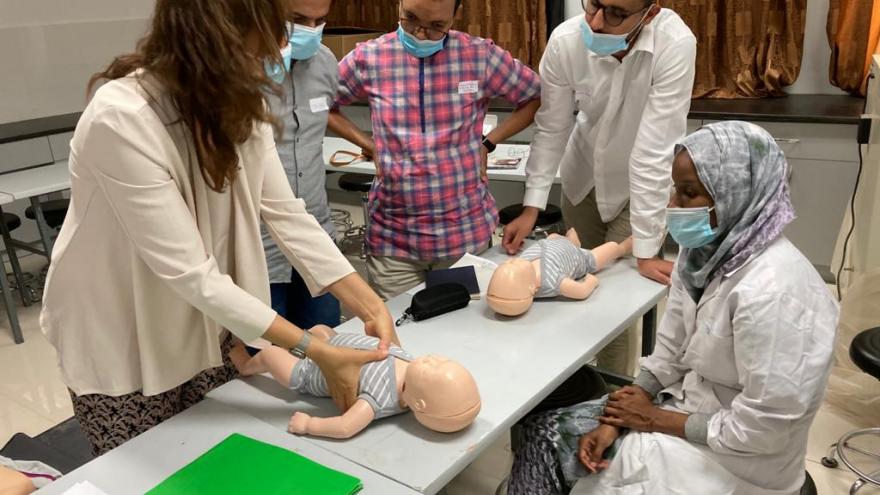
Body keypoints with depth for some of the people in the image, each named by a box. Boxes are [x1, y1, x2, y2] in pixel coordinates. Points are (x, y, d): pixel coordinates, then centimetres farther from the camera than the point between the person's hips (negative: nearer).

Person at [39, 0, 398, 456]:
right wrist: (317, 353, -31)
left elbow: (284, 212, -8)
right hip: (119, 344, -6)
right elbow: (190, 273, -31)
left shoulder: (238, 103, -8)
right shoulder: (121, 120, -31)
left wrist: (371, 306, -15)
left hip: (204, 327, 6)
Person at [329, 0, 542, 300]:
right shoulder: (369, 58, -3)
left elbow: (537, 98, 8)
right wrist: (371, 147, 1)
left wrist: (487, 144, 0)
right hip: (392, 237, 0)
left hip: (466, 231, 0)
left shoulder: (480, 56, -4)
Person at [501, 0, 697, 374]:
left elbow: (654, 149, -33)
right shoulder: (565, 40, -23)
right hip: (583, 175, 3)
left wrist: (645, 251, -29)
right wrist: (532, 207, -14)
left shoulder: (675, 45, -33)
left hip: (641, 185, -3)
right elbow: (552, 128, -11)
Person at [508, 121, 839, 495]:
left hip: (736, 460, -7)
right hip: (691, 407, 7)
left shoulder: (771, 292, -30)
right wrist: (614, 421, -10)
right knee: (545, 432, 3)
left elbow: (764, 429, -26)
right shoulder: (704, 251, -4)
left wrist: (657, 419, -14)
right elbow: (669, 353, 2)